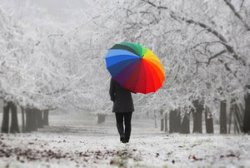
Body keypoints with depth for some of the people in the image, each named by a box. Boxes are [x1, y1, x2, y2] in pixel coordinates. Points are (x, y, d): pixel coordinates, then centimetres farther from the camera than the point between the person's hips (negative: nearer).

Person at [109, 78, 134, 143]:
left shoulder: (114, 78, -7)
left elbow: (111, 91, -5)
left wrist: (114, 100, 9)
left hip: (118, 104, -1)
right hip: (128, 104, 1)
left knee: (119, 122, 10)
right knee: (128, 123, 12)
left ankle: (122, 134, -15)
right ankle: (126, 139, 9)